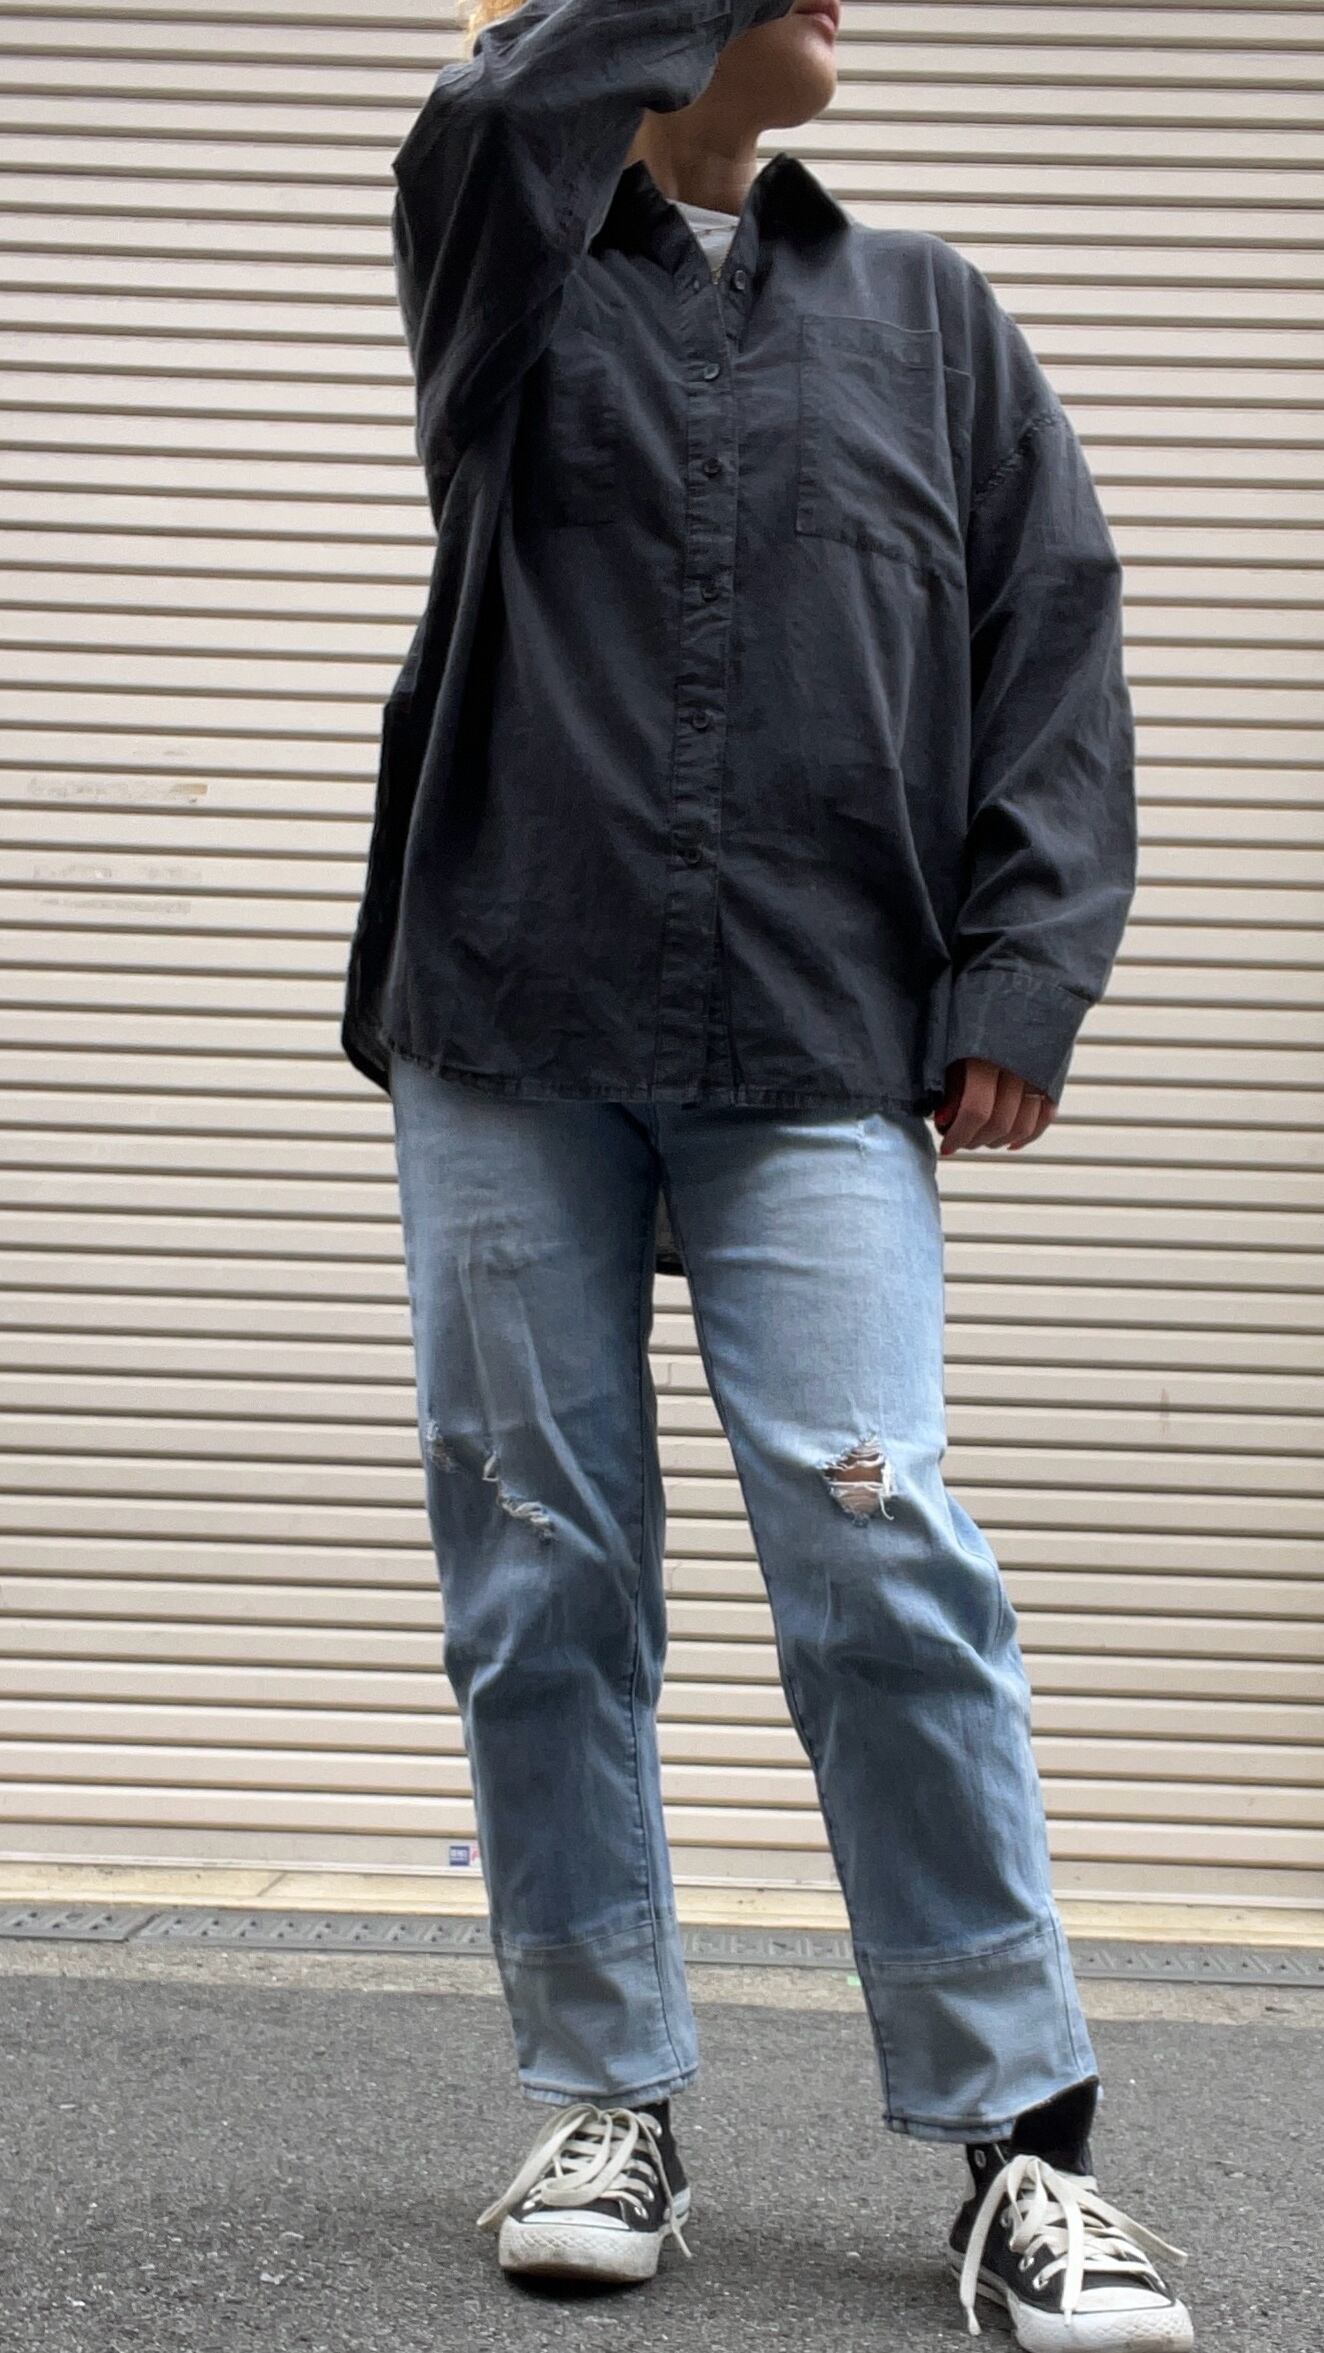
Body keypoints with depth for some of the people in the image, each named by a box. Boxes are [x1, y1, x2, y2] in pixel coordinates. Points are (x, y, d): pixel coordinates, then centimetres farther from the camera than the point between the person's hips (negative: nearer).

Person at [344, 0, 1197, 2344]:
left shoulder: (928, 319, 15)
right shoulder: (506, 273, 11)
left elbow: (1058, 652, 9)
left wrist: (1016, 979, -2)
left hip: (817, 1054, 0)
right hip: (510, 1048, 0)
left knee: (886, 1565, -9)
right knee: (540, 1580, 4)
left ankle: (1022, 2142, 0)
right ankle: (606, 2102, 17)